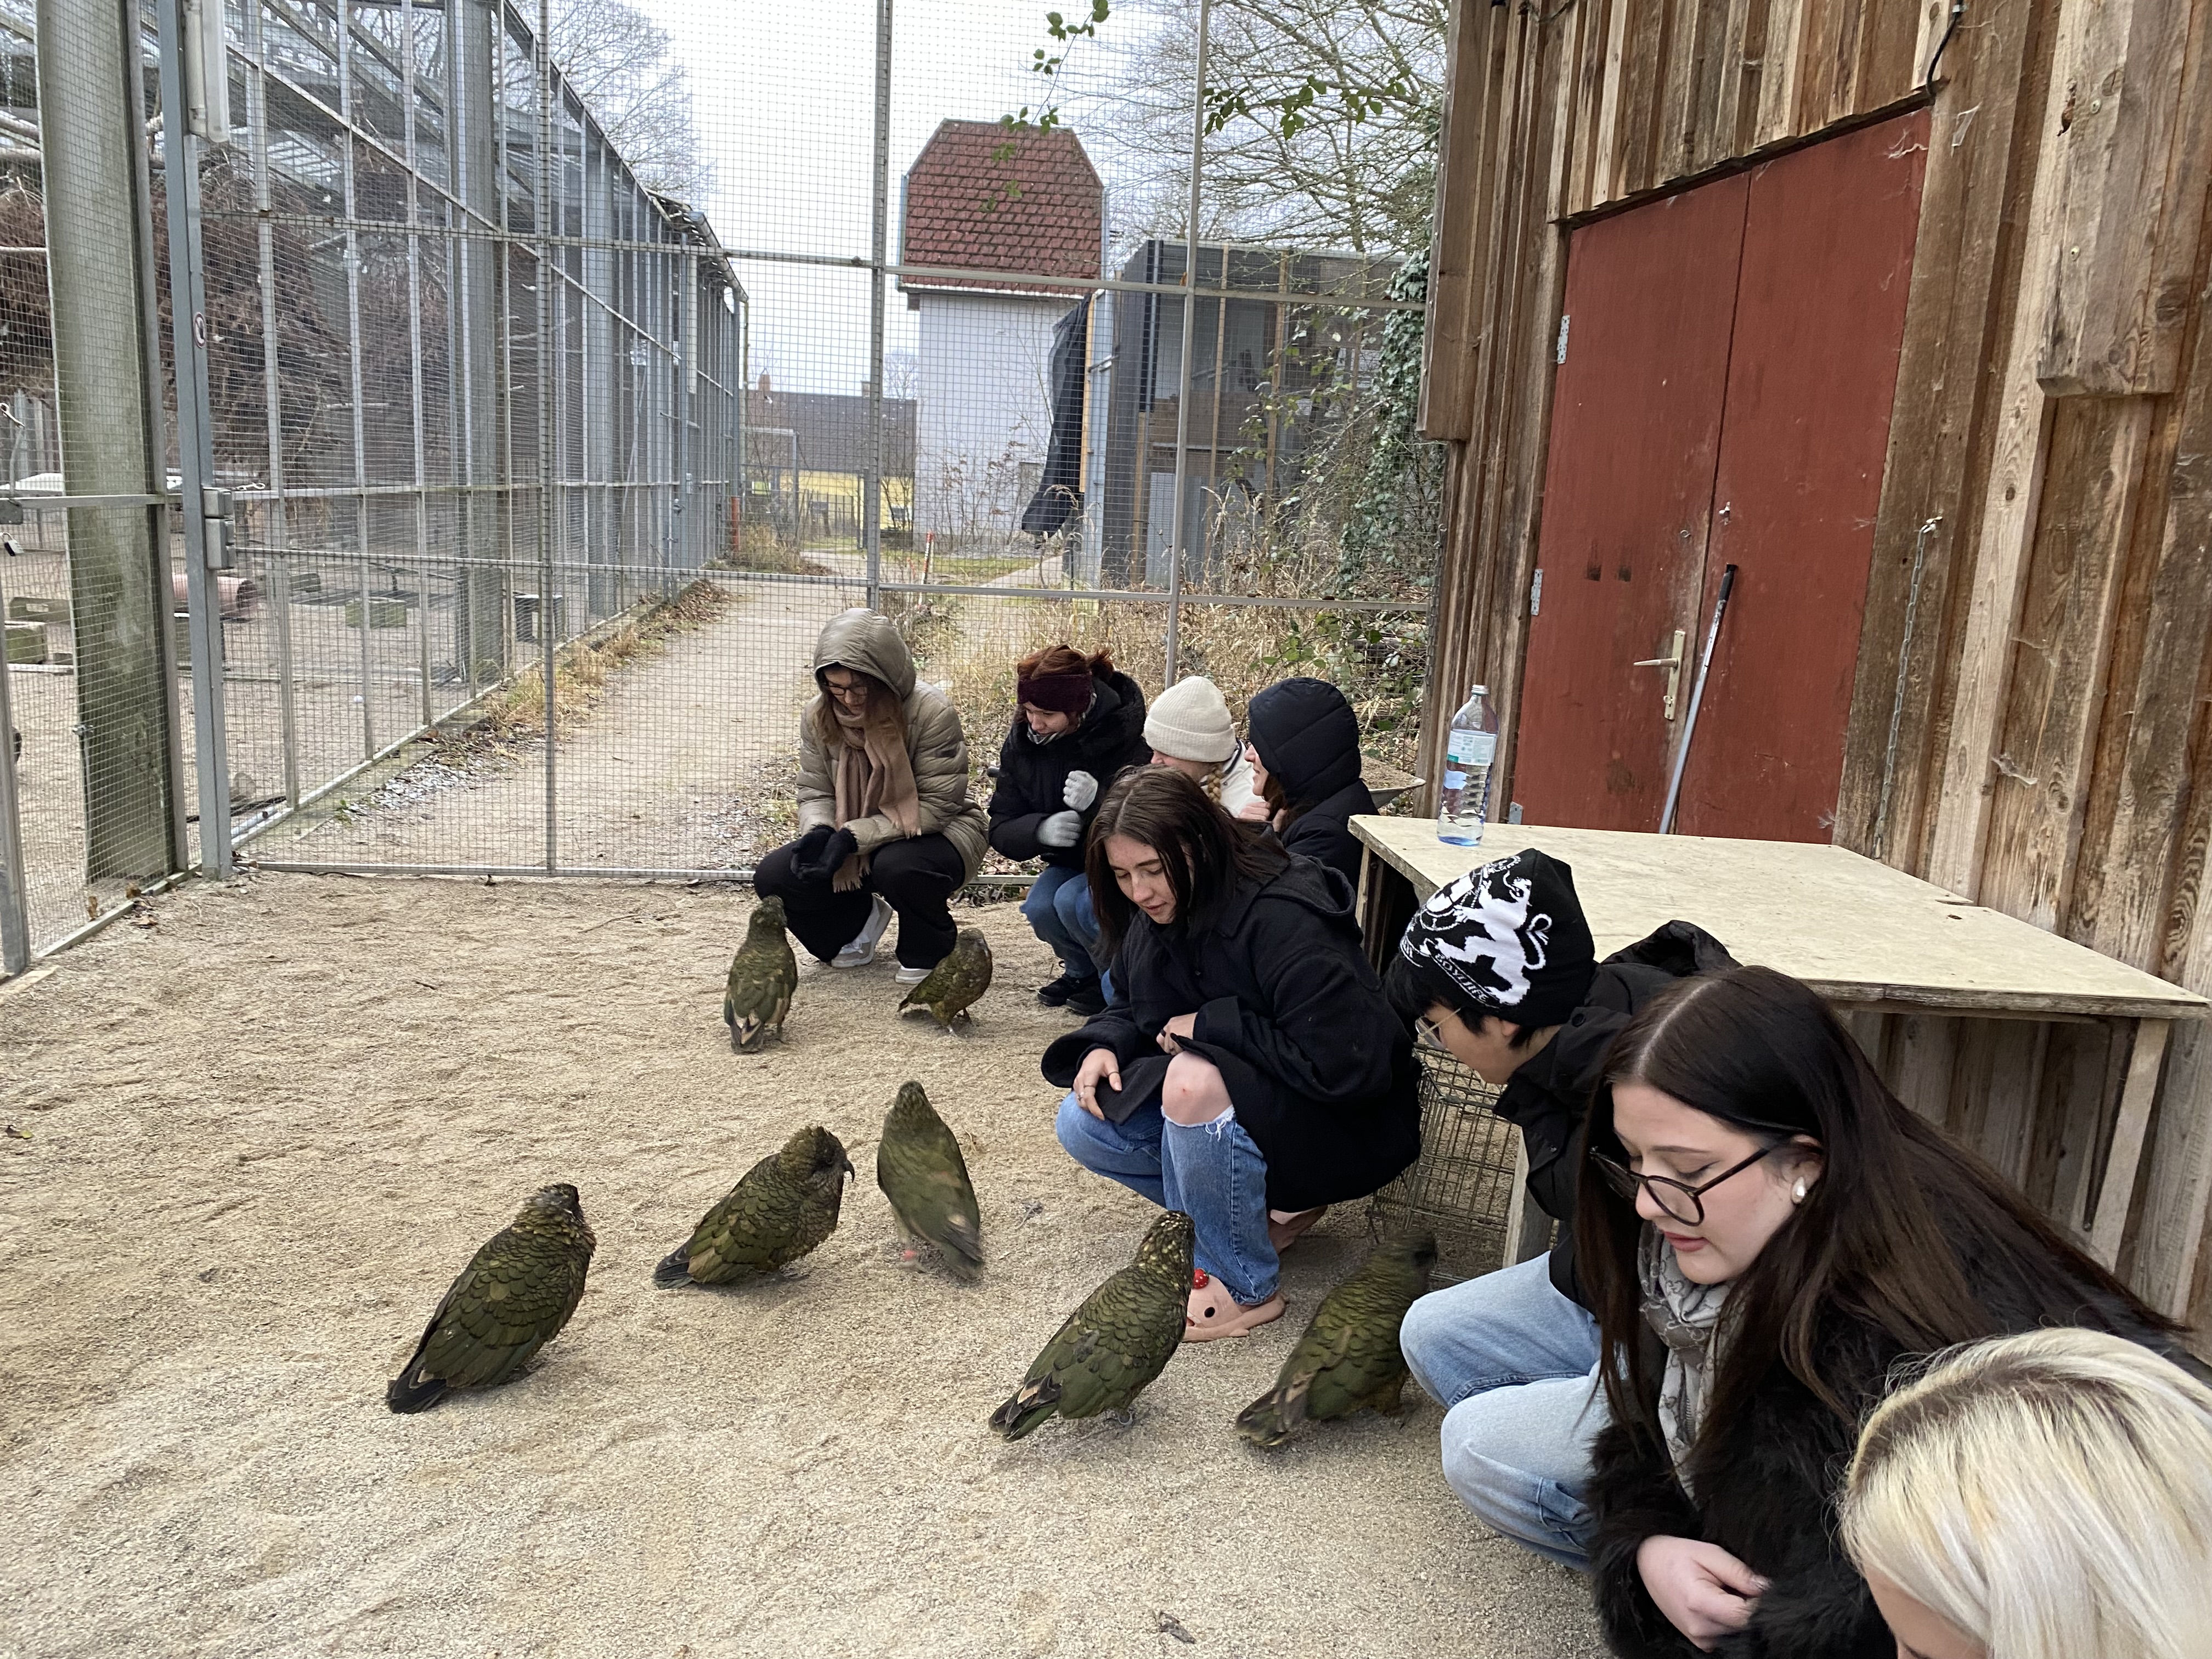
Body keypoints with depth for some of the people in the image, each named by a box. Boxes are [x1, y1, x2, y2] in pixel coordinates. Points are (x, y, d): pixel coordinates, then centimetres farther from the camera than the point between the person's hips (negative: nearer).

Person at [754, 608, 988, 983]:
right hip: (850, 842, 5)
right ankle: (861, 918, 15)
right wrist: (819, 833, -26)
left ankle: (928, 954, -4)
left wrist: (854, 836, -31)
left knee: (898, 866, -40)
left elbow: (936, 805, -23)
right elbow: (814, 794, 0)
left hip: (936, 835, -5)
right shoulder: (818, 718, -6)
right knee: (773, 877, -16)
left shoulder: (933, 713, -23)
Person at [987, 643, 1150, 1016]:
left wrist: (1099, 802, -43)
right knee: (1039, 908, -24)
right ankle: (1083, 971, 8)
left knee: (1073, 901, -30)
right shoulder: (1021, 744, -9)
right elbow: (1002, 829, -7)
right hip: (1071, 861, 5)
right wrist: (1041, 829, -31)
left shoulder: (1129, 742, -25)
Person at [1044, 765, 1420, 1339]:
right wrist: (1102, 1044, -12)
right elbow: (1132, 1008, 12)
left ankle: (1244, 1289, -15)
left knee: (1194, 1082, -35)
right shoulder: (1158, 915, -4)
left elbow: (1348, 1064, -32)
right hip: (1227, 1102, 8)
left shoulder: (1284, 920, -29)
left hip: (1340, 1128, -8)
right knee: (1084, 1124, -5)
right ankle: (1259, 1207, 5)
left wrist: (1210, 1024, -25)